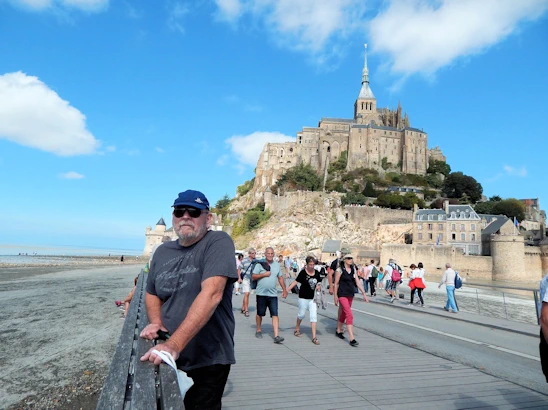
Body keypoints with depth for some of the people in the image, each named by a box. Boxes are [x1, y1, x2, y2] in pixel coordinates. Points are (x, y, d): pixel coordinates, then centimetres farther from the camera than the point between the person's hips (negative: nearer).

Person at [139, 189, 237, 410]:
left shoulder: (218, 242, -16)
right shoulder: (162, 251, 4)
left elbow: (211, 294, -29)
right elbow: (152, 294, 16)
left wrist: (174, 344, -34)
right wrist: (156, 323, -5)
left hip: (208, 360, -6)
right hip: (169, 358, 6)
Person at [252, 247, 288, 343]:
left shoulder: (277, 265, 10)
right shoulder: (260, 264, -2)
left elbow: (280, 278, 16)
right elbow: (253, 277, -5)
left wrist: (284, 290, 12)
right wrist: (264, 274, -14)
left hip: (273, 294, 2)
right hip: (261, 293, -2)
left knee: (275, 315, -6)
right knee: (260, 314, 11)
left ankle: (276, 336, -7)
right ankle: (258, 330, 32)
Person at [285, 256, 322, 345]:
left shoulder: (317, 273, 1)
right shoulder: (303, 272, -12)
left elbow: (319, 283, 14)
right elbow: (295, 282, -10)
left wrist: (318, 287, -8)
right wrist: (287, 290, -14)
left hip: (313, 298, 3)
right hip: (303, 297, -3)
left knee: (314, 316, -2)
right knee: (302, 314, 12)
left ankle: (314, 337, 1)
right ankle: (297, 329, 40)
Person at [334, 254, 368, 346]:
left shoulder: (353, 269, 7)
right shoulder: (339, 270, -9)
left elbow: (358, 282, 6)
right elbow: (336, 284, -6)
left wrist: (364, 293, 1)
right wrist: (335, 296, -6)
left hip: (350, 295, 6)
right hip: (342, 295, -6)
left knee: (344, 313, 18)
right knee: (349, 315, -14)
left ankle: (338, 331, 37)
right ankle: (352, 339, -13)